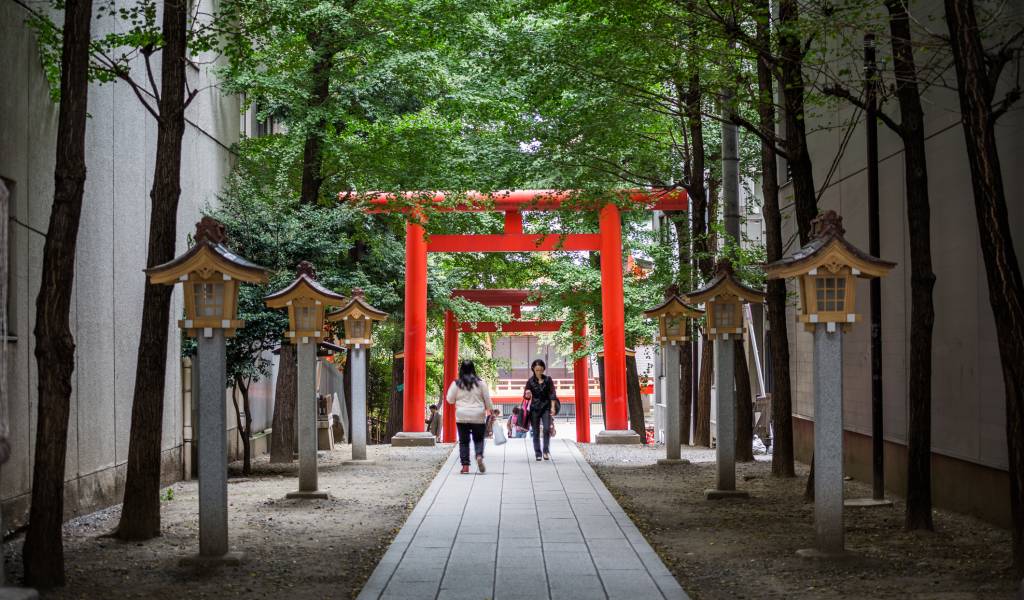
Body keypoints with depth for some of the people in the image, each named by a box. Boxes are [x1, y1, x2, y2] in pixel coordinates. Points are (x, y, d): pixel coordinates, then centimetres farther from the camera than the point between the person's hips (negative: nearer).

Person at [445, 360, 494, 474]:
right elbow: (487, 399, 4)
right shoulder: (480, 383, -3)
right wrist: (491, 410, 17)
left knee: (464, 441, 7)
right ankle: (479, 456, -15)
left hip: (462, 417, 0)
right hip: (478, 417, 0)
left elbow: (450, 399, 4)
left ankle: (465, 465, 3)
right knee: (478, 439, 11)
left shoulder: (456, 384, -3)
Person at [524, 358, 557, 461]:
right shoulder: (530, 381, 2)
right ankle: (538, 454, 7)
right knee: (536, 432, 2)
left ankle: (546, 451, -5)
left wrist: (552, 407, -7)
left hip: (546, 407, 0)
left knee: (547, 429, -15)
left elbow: (552, 394, 2)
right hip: (535, 408, 0)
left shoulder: (548, 380, 3)